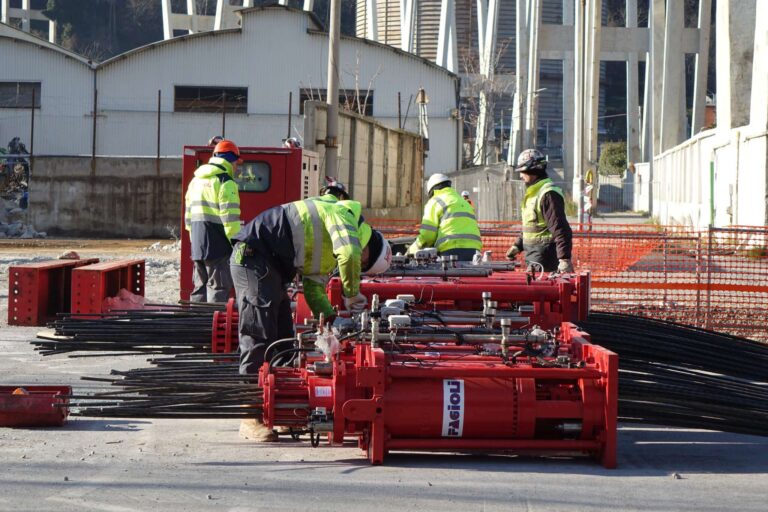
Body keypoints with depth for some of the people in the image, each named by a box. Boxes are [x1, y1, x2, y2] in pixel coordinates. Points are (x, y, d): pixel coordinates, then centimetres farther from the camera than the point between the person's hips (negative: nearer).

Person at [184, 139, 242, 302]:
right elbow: (230, 219, -16)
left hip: (197, 246, 8)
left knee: (200, 286, 15)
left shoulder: (196, 180, 18)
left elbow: (188, 215, 22)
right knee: (218, 288, -6)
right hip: (218, 245, -8)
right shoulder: (225, 182, -10)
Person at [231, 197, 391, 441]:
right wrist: (352, 294, -14)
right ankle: (251, 419, -10)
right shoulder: (344, 215, -9)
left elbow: (314, 288, 17)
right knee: (258, 336, -11)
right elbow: (349, 253, -27)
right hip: (253, 255, -11)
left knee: (283, 336, 13)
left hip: (272, 265, 11)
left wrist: (332, 319, 4)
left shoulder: (328, 250, 20)